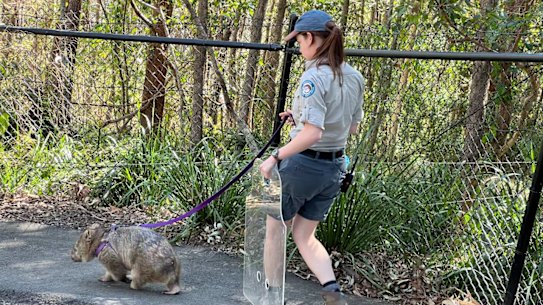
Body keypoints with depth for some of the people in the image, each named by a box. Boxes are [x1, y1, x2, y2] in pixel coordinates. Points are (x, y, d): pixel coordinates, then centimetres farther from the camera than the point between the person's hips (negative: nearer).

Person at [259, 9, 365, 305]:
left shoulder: (314, 76, -20)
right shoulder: (354, 78, 4)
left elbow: (312, 133, -29)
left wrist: (274, 158, -20)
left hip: (302, 164, -7)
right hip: (333, 168, 7)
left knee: (274, 232, 14)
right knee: (304, 235, 19)